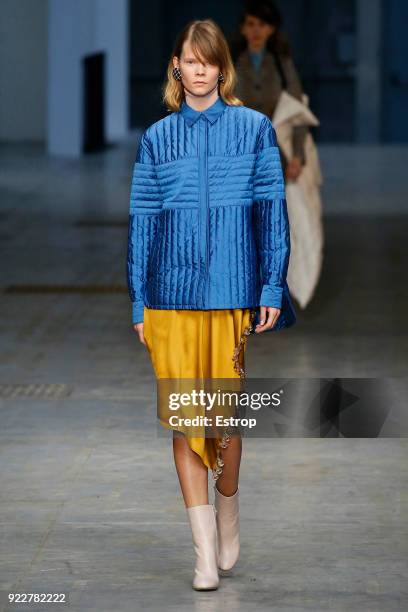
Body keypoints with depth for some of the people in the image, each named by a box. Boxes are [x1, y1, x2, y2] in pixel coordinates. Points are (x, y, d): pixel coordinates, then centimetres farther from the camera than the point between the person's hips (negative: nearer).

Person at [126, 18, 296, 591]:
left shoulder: (254, 129, 3)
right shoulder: (156, 139, 8)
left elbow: (272, 211, 3)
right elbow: (141, 220, 9)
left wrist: (273, 289, -3)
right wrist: (138, 302, 6)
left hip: (233, 293, -1)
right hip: (171, 295, 1)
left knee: (226, 414, 2)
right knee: (182, 418, -2)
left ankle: (227, 514, 30)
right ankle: (205, 552, 3)